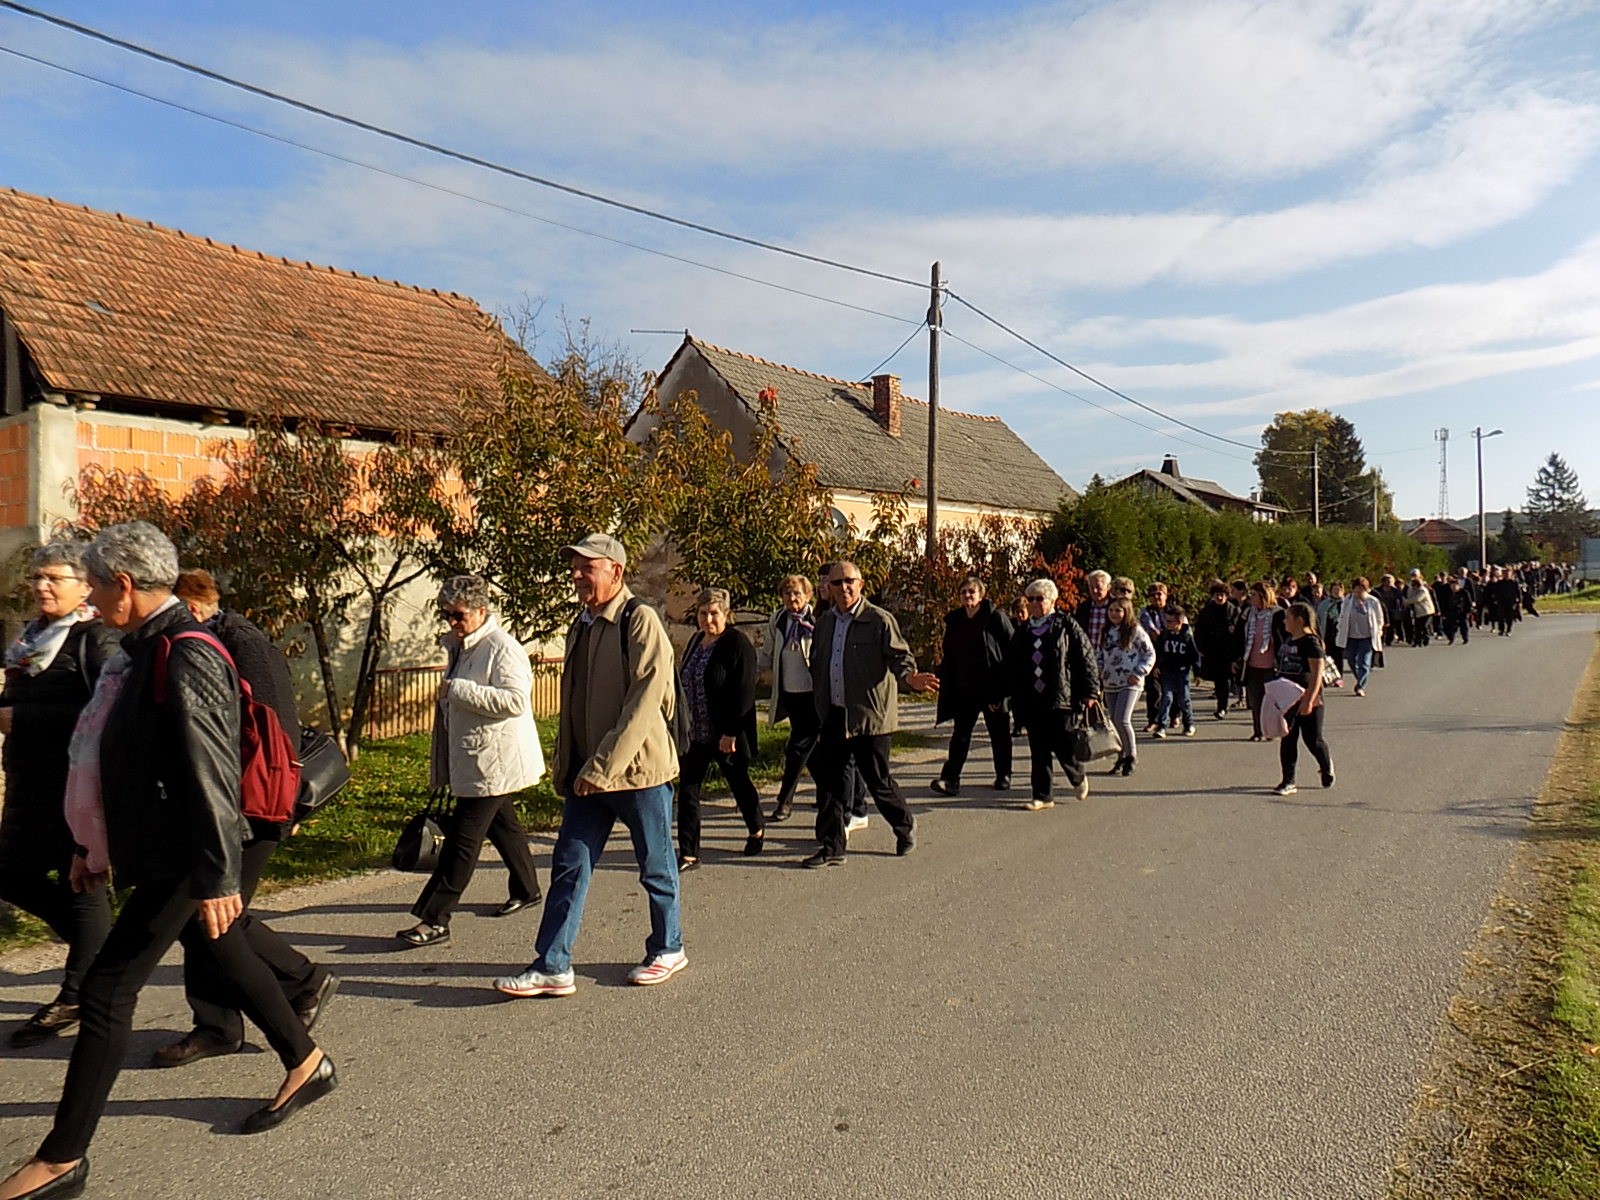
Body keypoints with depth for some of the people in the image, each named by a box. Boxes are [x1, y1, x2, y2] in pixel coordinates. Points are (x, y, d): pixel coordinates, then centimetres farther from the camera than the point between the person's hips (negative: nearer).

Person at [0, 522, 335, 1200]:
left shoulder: (186, 659, -22)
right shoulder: (142, 651, 9)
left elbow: (210, 775, -25)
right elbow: (123, 759, 18)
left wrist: (216, 876, -25)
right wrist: (94, 846, 23)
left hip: (178, 862, -10)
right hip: (153, 850, 10)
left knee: (106, 991, -3)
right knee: (228, 958, 19)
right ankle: (307, 1066, 35)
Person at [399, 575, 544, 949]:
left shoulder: (502, 648, -18)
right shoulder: (460, 646, 12)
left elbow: (516, 700, -31)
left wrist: (459, 690, -27)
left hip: (494, 761, -10)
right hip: (473, 759, 10)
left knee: (463, 837, -7)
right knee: (501, 824, 21)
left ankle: (434, 920, -2)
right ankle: (526, 888, 38)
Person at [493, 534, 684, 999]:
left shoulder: (640, 621, -14)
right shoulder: (580, 626, 12)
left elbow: (646, 701, -21)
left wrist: (603, 766, -21)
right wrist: (566, 764, 14)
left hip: (638, 768, -7)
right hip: (587, 772, 7)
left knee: (656, 867, 10)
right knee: (569, 864, 5)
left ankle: (667, 949, 29)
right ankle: (553, 966, 13)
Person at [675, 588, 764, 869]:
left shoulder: (738, 644, -13)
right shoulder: (695, 642, 10)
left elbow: (744, 692, -18)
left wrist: (731, 732, -21)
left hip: (726, 735, -6)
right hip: (695, 733, 6)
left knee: (738, 782, 13)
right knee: (687, 788, 1)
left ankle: (757, 829, 39)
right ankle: (688, 854, 6)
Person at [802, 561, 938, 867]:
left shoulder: (879, 620, -6)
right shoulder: (823, 623, 12)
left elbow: (899, 654, -8)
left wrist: (910, 676, -29)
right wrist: (819, 704, 10)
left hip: (869, 716, -5)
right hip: (833, 717, 5)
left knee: (877, 780, 5)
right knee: (830, 782, 5)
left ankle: (905, 830, 31)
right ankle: (832, 848, 15)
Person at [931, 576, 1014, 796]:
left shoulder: (996, 618, -7)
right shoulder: (954, 620, 7)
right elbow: (948, 655, 13)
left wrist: (1004, 686, -12)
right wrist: (946, 685, 5)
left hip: (993, 689, -3)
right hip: (964, 689, 3)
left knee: (999, 734, 11)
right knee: (960, 734, -3)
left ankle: (1003, 776, 26)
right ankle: (950, 778, -9)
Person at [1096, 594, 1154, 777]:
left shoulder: (1135, 630, -5)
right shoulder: (1107, 631, 11)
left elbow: (1150, 654, -2)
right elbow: (1098, 654, 21)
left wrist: (1139, 673, -10)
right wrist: (1098, 670, 5)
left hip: (1130, 684, -6)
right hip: (1110, 683, 6)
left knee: (1122, 720, -16)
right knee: (1114, 722, 7)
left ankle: (1131, 755, 4)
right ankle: (1121, 758, 20)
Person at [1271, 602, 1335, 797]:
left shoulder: (1311, 642, -15)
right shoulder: (1288, 641, 10)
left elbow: (1317, 673, -19)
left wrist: (1309, 700, -24)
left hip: (1306, 700, -7)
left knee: (1313, 740, 6)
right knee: (1287, 740, 5)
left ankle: (1327, 766, 35)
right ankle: (1288, 782, 8)